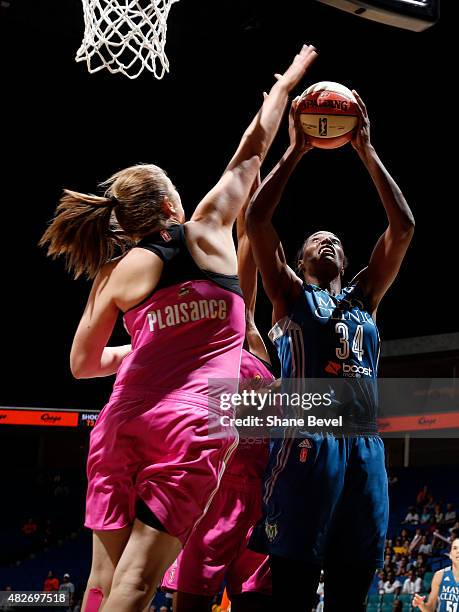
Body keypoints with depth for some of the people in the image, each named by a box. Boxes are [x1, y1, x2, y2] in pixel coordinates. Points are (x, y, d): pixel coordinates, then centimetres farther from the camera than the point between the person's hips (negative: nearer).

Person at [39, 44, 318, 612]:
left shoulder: (115, 274, 10)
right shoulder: (207, 232, 7)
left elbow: (82, 364, 17)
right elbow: (250, 154, 19)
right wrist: (284, 85, 32)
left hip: (122, 424, 3)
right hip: (192, 422, -2)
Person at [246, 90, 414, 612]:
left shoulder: (363, 297, 25)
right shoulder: (290, 294, 14)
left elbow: (403, 227, 17)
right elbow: (256, 219, 1)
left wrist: (366, 150, 14)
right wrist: (296, 151, 4)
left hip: (364, 445, 5)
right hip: (307, 442, -5)